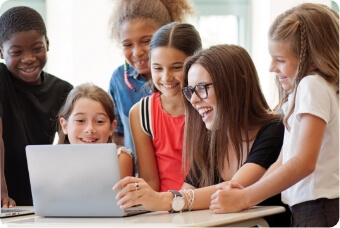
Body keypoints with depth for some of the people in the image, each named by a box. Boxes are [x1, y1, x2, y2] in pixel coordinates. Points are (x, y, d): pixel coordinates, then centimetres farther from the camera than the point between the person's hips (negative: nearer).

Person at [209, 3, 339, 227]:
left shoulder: (313, 86, -11)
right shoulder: (298, 91, 18)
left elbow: (304, 162, -20)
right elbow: (284, 160, 16)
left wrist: (245, 199, -18)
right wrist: (248, 193, -1)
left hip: (319, 208, -9)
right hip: (305, 208, 9)